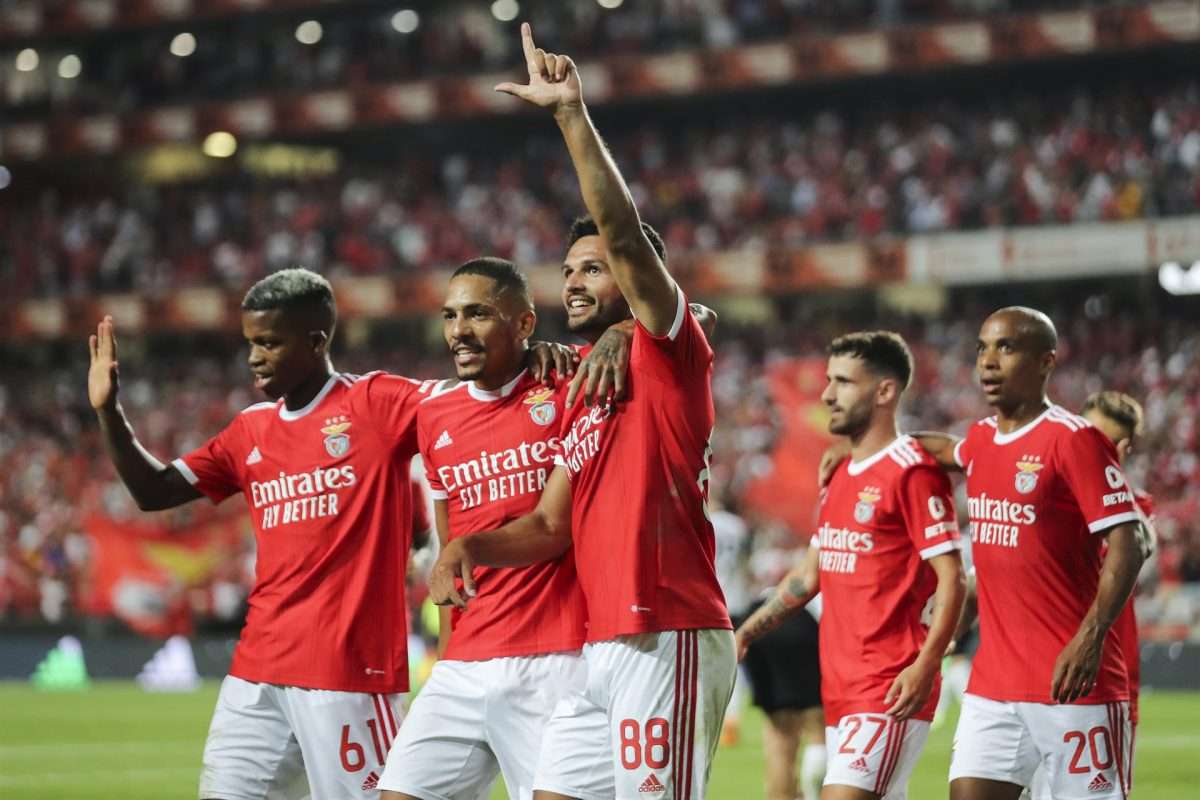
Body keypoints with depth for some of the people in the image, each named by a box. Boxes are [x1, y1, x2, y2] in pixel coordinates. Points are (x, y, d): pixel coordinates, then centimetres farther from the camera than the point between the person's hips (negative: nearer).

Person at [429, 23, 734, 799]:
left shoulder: (669, 355, -3)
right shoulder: (580, 393, 21)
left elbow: (625, 236, -19)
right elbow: (552, 526, 21)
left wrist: (573, 113, -22)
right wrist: (468, 545, 1)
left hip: (667, 644, -9)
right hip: (602, 648, 9)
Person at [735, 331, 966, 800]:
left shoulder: (912, 472, -10)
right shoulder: (840, 477, 17)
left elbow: (952, 580, -14)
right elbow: (809, 577, 24)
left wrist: (925, 664, -24)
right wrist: (744, 634, 17)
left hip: (889, 692, -9)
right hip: (840, 688, 9)